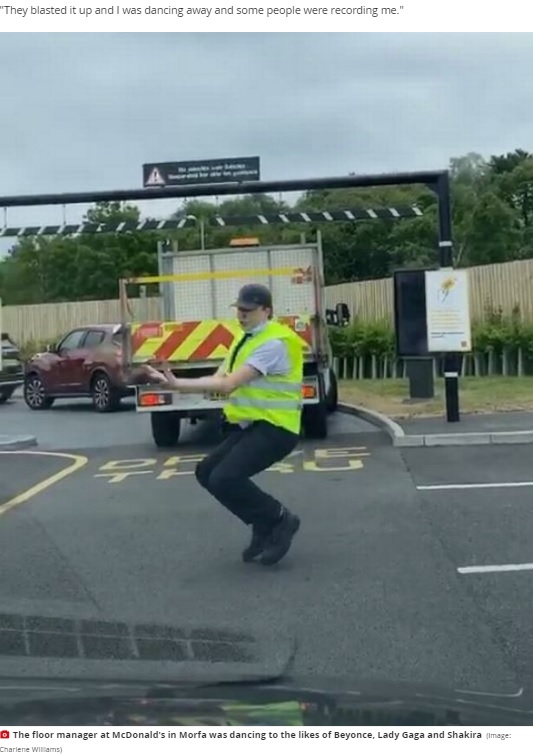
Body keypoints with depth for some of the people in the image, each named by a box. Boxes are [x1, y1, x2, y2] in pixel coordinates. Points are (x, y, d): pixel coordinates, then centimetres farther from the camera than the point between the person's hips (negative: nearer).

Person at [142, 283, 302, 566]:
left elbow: (228, 385, -25)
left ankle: (280, 520, -2)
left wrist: (178, 384, -26)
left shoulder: (274, 343, -19)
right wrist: (176, 382, -14)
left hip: (274, 429, -10)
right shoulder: (245, 339, 13)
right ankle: (263, 525, 15)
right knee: (207, 473, 6)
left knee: (225, 478, -23)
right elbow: (218, 379, 3)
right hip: (249, 427, 10)